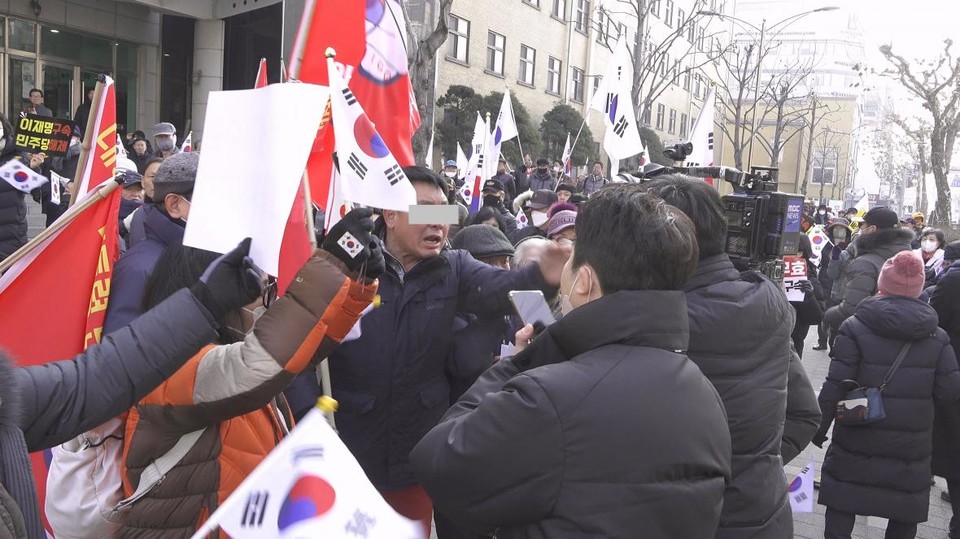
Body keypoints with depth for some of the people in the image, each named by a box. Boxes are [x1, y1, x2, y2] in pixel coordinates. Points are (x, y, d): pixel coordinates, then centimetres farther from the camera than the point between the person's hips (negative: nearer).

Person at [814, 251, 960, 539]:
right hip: (912, 450, 3)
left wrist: (819, 429, -3)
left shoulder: (855, 327, -11)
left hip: (856, 444, -2)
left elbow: (835, 386, -14)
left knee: (840, 515, 11)